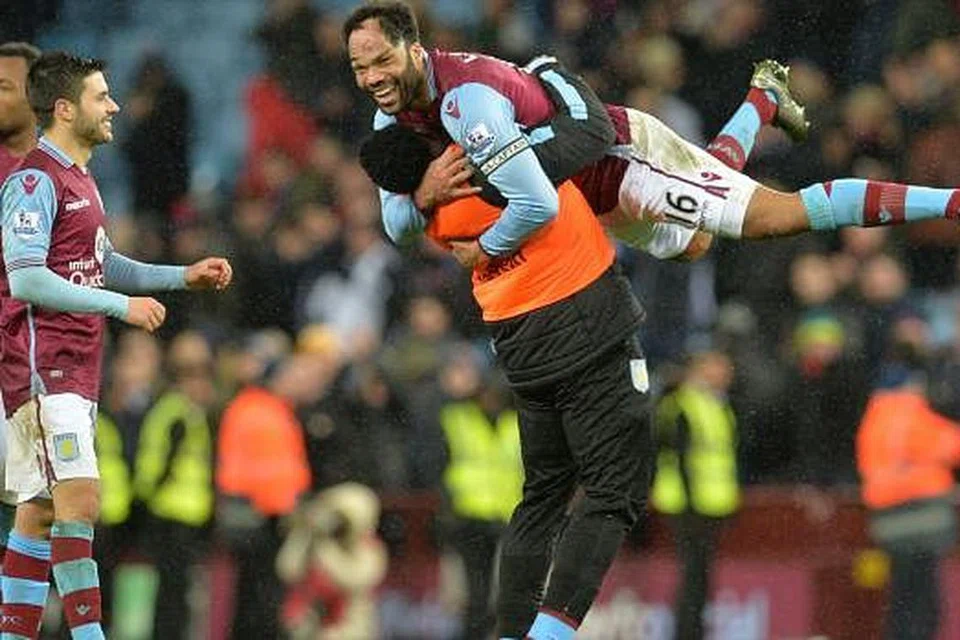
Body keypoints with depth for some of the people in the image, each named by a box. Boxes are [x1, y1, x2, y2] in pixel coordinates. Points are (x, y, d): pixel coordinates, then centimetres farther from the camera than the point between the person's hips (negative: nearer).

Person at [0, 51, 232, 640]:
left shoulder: (79, 179, 19)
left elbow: (101, 265, 28)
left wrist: (184, 277, 19)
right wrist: (122, 305, -19)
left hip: (75, 367, 10)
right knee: (78, 498, -15)